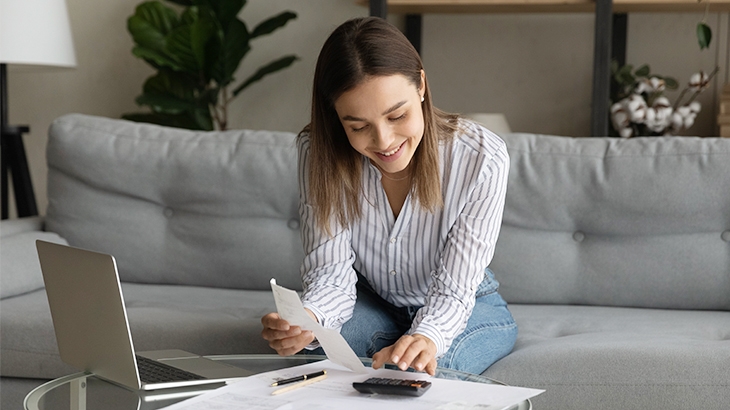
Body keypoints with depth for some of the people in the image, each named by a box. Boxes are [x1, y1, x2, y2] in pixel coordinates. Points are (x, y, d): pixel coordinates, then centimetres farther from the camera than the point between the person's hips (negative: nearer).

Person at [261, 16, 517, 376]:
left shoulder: (482, 159, -27)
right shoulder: (318, 152, -20)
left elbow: (452, 289, -26)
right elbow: (331, 272, -23)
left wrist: (427, 337, -50)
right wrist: (306, 319, -48)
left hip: (468, 306, -1)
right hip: (371, 302, 2)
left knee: (426, 367, -34)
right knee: (315, 343, -31)